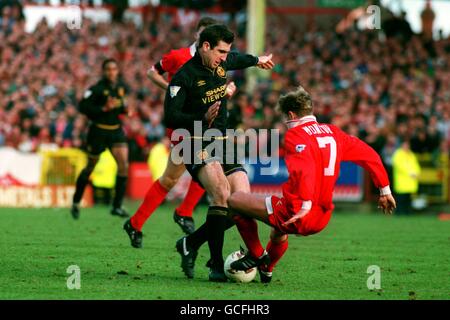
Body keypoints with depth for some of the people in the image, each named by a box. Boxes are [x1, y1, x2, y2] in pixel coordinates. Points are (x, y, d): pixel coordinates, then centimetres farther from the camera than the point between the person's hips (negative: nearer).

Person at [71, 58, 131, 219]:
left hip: (116, 130, 5)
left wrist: (124, 109, 1)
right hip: (98, 131, -5)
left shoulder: (122, 86, 4)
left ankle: (117, 206, -7)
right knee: (90, 167, 7)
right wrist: (103, 109, -25)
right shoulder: (98, 89, -16)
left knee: (124, 164, -12)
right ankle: (76, 203, 28)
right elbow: (82, 106, -19)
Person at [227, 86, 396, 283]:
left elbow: (304, 168, -27)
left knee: (234, 200, 4)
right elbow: (369, 155, 11)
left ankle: (257, 254, 13)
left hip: (297, 214, -8)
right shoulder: (332, 132, 11)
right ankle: (265, 270, 48)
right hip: (322, 220, 8)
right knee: (279, 230, 41)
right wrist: (384, 189, 18)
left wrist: (305, 205, -32)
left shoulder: (296, 134, -9)